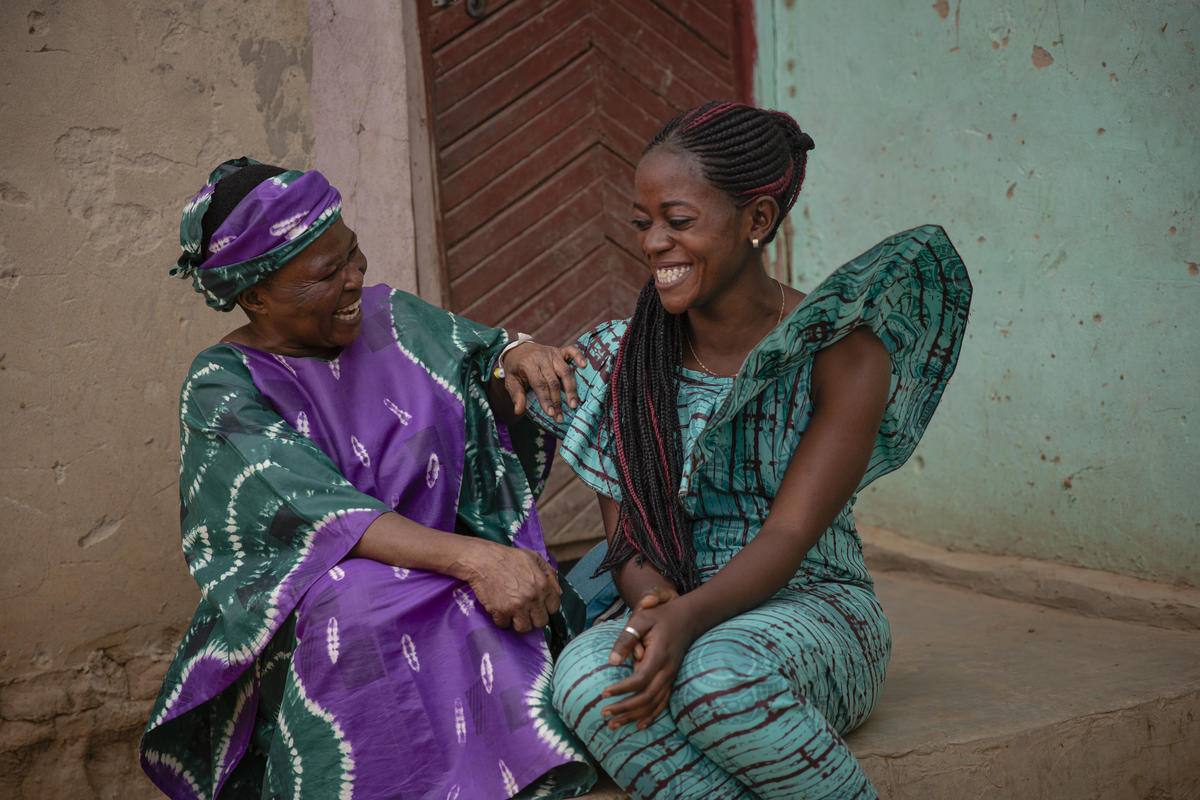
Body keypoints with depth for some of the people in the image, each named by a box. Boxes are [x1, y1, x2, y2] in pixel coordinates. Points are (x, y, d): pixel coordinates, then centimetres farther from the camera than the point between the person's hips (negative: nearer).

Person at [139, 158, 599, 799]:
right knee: (357, 611, -37)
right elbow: (316, 513, -22)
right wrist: (472, 557, -35)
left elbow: (486, 386, 20)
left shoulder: (388, 315, 7)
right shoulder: (222, 388, -8)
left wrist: (516, 358, -7)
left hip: (440, 576, 4)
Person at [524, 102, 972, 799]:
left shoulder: (842, 353, -7)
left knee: (714, 673, -37)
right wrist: (653, 610, -23)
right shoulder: (623, 358, 4)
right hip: (668, 609, 3)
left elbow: (789, 533, -15)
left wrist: (689, 617, -33)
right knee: (587, 677, -32)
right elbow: (628, 533, 1)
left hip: (811, 605, -2)